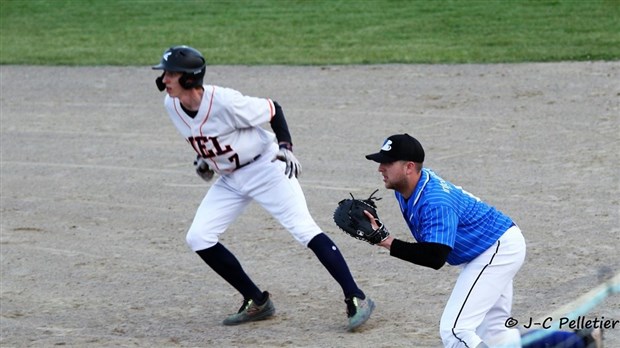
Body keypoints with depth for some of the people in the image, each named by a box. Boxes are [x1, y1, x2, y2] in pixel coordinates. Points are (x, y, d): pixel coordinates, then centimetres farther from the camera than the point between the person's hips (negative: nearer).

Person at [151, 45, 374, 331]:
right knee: (198, 238, -2)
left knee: (304, 229, -19)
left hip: (265, 169, -8)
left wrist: (285, 146, -26)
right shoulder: (171, 105, -8)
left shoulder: (224, 101, -28)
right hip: (229, 179, 8)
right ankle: (258, 303, 9)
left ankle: (356, 299, -17)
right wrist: (203, 157, 2)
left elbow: (273, 110, -15)